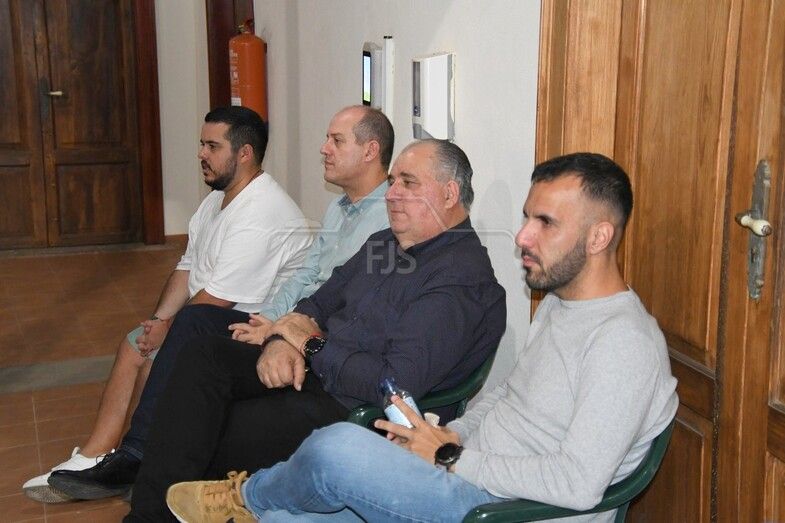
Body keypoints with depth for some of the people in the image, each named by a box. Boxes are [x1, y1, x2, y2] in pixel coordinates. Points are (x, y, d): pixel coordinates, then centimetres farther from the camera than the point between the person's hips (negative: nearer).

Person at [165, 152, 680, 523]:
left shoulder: (625, 342, -19)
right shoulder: (558, 304, 13)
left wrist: (450, 457, -17)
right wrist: (451, 434, 4)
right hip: (470, 479, 9)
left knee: (336, 449, -20)